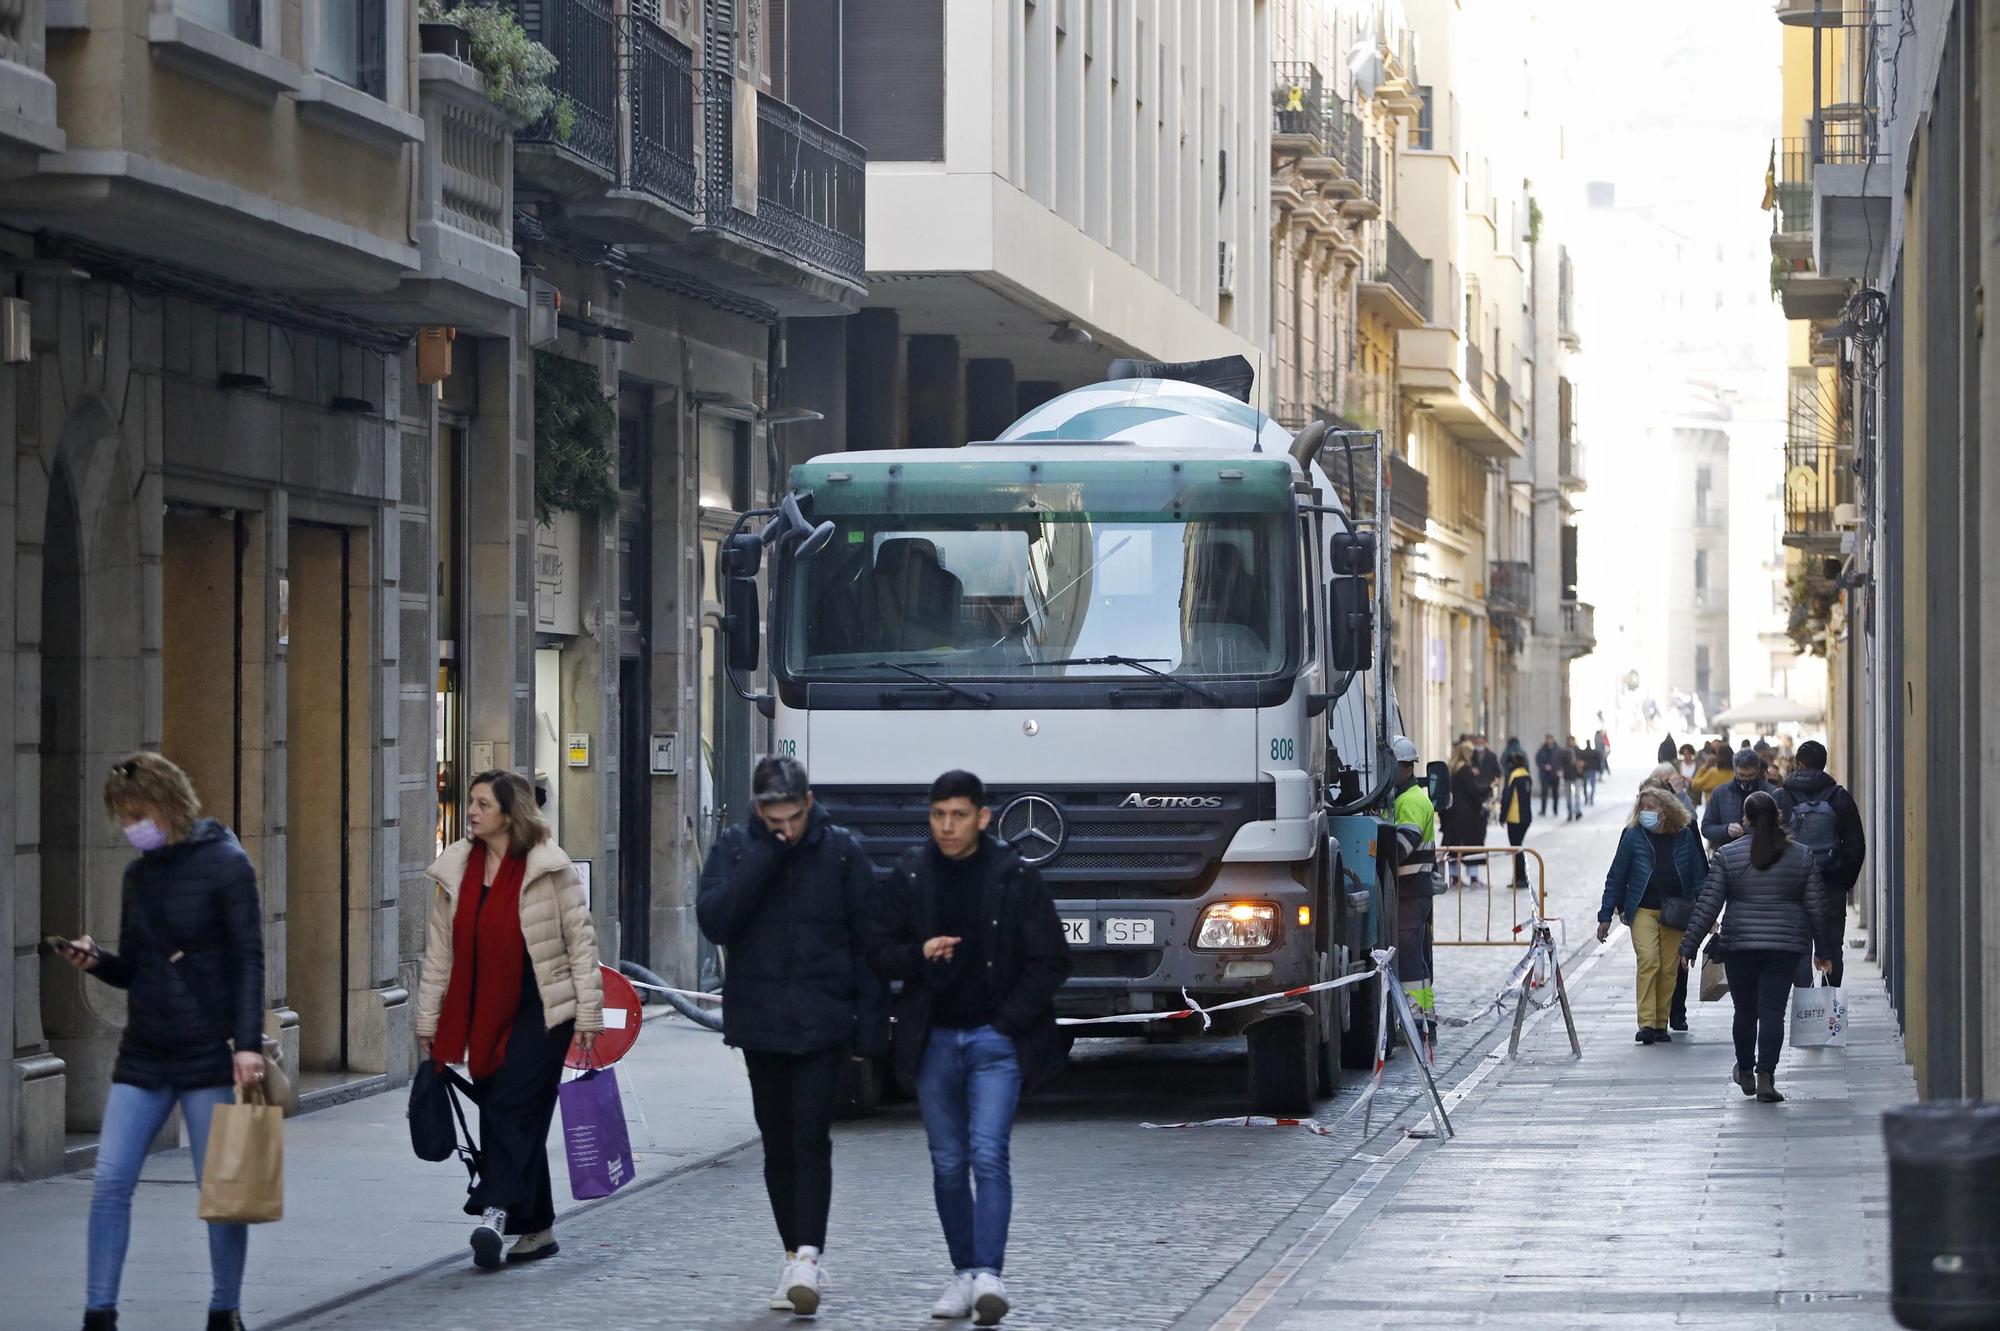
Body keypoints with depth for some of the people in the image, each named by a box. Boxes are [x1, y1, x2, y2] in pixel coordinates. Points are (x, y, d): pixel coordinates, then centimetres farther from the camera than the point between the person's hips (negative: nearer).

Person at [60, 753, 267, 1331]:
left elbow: (248, 960, -9)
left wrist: (248, 1043, -18)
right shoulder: (138, 874, 11)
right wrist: (95, 961, -5)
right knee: (109, 1181, -4)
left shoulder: (225, 864, -6)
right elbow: (134, 971, 16)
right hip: (143, 1056, 5)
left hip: (210, 1055, -5)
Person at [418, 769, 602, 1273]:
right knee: (503, 1114, 6)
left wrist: (588, 1014, -5)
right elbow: (440, 951, 13)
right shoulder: (454, 870, 10)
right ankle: (538, 1228, 13)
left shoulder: (549, 866, -3)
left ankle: (498, 1209, -27)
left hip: (540, 1009, -5)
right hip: (482, 1013, 5)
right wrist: (428, 1020, 12)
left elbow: (580, 939, -1)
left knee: (513, 1105, -17)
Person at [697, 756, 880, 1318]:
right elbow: (713, 921, -12)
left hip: (823, 1024, -2)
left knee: (811, 1140, -12)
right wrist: (764, 858, -18)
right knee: (778, 1145, 9)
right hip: (760, 1023, 2)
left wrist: (868, 1019, -4)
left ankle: (807, 1257, -17)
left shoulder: (840, 850, -1)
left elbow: (867, 937, 1)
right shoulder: (735, 847, 2)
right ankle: (795, 1255, 17)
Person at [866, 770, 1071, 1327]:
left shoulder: (1014, 877, -3)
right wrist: (918, 956, -12)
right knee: (948, 1163, 7)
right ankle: (964, 1273, 16)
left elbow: (1051, 960, 0)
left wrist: (1010, 1021, -7)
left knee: (988, 1153, -15)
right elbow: (877, 948, 8)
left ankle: (989, 1275, -22)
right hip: (933, 1041, 3)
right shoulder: (909, 876, 3)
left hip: (995, 1038, -3)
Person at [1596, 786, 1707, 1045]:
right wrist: (1606, 915, 1)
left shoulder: (1684, 836, 3)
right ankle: (1646, 1024, -20)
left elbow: (1699, 875, 10)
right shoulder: (1633, 835, -1)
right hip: (1643, 910, -2)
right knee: (1648, 961, -17)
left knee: (1669, 968, 3)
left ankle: (1661, 1024, 13)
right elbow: (1616, 876, 3)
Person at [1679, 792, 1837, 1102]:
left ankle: (1745, 1073, 28)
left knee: (1745, 1010, 14)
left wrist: (1689, 945, 1)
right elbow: (1817, 908, 5)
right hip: (1785, 947, 0)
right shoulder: (1802, 856, 2)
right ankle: (1765, 1076, -12)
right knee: (1773, 1012, -1)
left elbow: (1707, 905, -5)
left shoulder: (1727, 856, -4)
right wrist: (1823, 951, 14)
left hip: (1739, 946, 0)